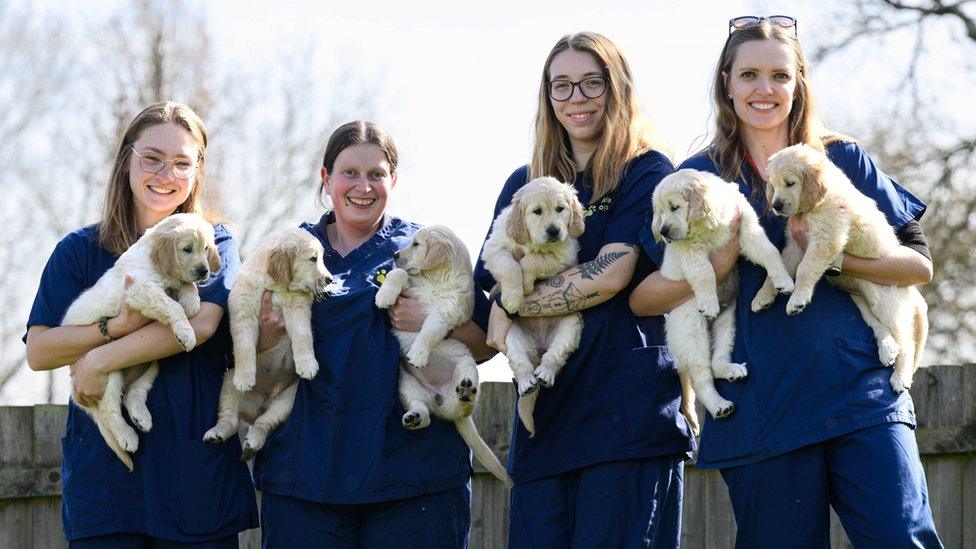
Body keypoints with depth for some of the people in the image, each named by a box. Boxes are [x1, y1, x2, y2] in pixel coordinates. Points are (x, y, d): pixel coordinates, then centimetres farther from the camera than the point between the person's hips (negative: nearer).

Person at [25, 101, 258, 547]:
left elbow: (202, 324, -12)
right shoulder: (81, 250, 8)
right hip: (102, 470, 0)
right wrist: (121, 325, -17)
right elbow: (38, 351, -2)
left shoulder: (215, 244, 7)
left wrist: (101, 359, -14)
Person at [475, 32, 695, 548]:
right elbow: (491, 284, 15)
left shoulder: (646, 171, 3)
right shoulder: (524, 183, 19)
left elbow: (611, 274, -11)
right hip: (547, 407, 5)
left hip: (627, 404, -4)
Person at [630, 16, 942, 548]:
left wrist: (833, 253, -10)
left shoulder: (843, 159, 11)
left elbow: (920, 264, 5)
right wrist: (716, 264, -14)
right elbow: (643, 298, 3)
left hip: (860, 390, 0)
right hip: (761, 403, 0)